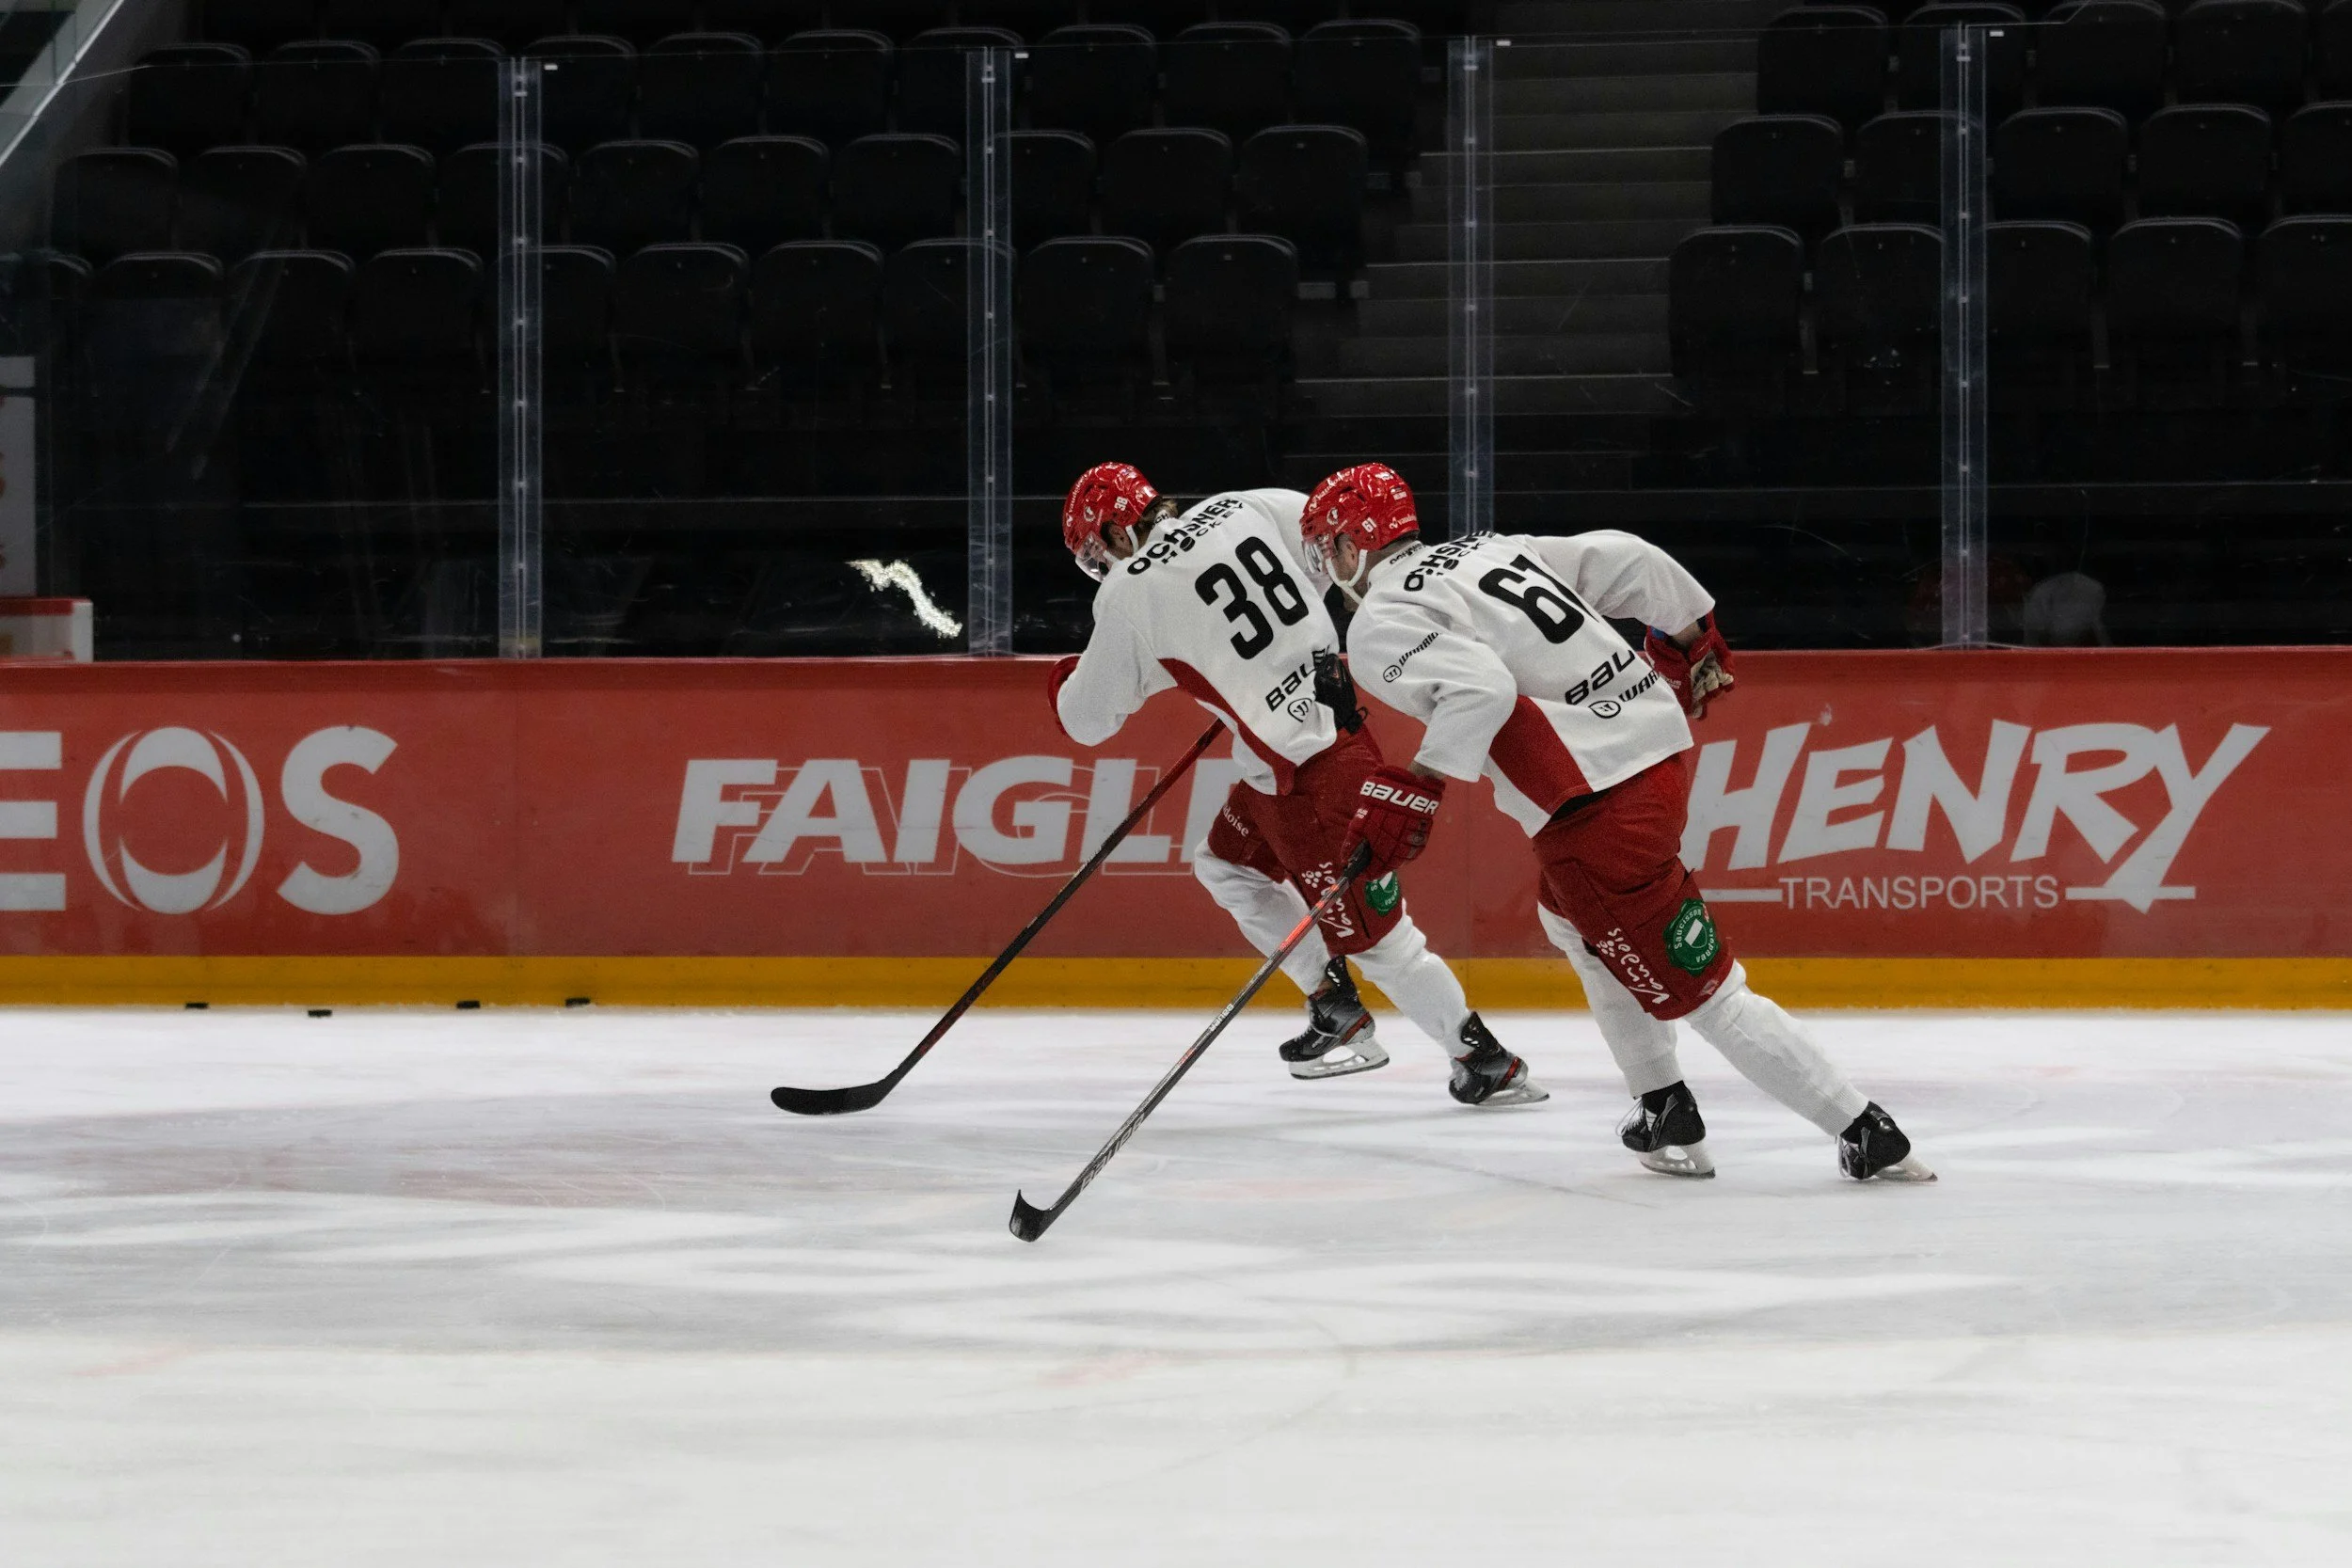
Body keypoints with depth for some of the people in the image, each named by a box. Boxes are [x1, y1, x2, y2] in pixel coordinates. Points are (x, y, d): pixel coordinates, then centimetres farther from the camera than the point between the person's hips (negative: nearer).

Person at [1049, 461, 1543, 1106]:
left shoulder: (1129, 592, -11)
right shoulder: (1238, 509, 5)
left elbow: (1086, 720, -2)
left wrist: (1068, 678, 22)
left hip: (1311, 774, -9)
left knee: (1371, 933, -2)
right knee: (1225, 865, 24)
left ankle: (1487, 1059, 4)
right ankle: (1337, 1011, 28)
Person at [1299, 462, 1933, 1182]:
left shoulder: (1380, 624, -5)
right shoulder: (1488, 550, 18)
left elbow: (1479, 689, -23)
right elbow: (1624, 560, 17)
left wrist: (1413, 791, -18)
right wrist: (1691, 637, 32)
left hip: (1593, 801, -9)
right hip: (1657, 743, 9)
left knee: (1702, 992, -1)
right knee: (1571, 917, 32)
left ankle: (1866, 1134, -3)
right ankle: (1665, 1110, 33)